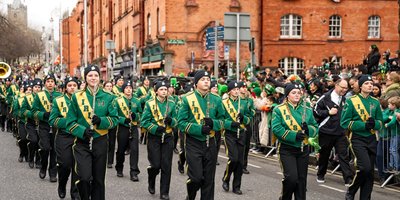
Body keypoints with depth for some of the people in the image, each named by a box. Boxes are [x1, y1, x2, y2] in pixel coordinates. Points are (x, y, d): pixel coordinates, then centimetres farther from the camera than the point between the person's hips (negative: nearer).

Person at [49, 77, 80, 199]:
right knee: (65, 165, -3)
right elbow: (52, 120, -5)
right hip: (64, 137, -2)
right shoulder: (58, 101, 2)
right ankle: (61, 187, 25)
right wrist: (68, 121, -17)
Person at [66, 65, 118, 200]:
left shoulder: (107, 97, 2)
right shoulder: (77, 97, 0)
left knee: (99, 179, 10)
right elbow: (70, 121, 0)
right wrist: (82, 131, -17)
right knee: (85, 177, -15)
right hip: (82, 143, -1)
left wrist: (101, 121, -18)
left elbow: (115, 118, 0)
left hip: (100, 142, 2)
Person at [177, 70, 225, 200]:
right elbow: (181, 122, -7)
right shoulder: (187, 99, -4)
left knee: (209, 178, 7)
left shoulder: (216, 100, 5)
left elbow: (222, 120, 10)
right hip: (193, 144, -3)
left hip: (210, 143, 3)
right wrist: (199, 129, -19)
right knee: (196, 177, -7)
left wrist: (213, 123, -13)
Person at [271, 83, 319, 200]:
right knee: (291, 177, -14)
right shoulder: (279, 110, -4)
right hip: (286, 149, -4)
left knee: (301, 179, 7)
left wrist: (308, 129, -15)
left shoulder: (307, 110, 8)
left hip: (303, 149, 4)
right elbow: (276, 129, -14)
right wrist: (294, 135, -22)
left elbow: (315, 127, 8)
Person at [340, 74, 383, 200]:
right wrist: (363, 125, -18)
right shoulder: (352, 101, -5)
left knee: (370, 171, 6)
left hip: (371, 140, 5)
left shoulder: (375, 102, 8)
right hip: (357, 139, -5)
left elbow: (380, 122, 13)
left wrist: (374, 124, -11)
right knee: (365, 167, -19)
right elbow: (345, 122, -8)